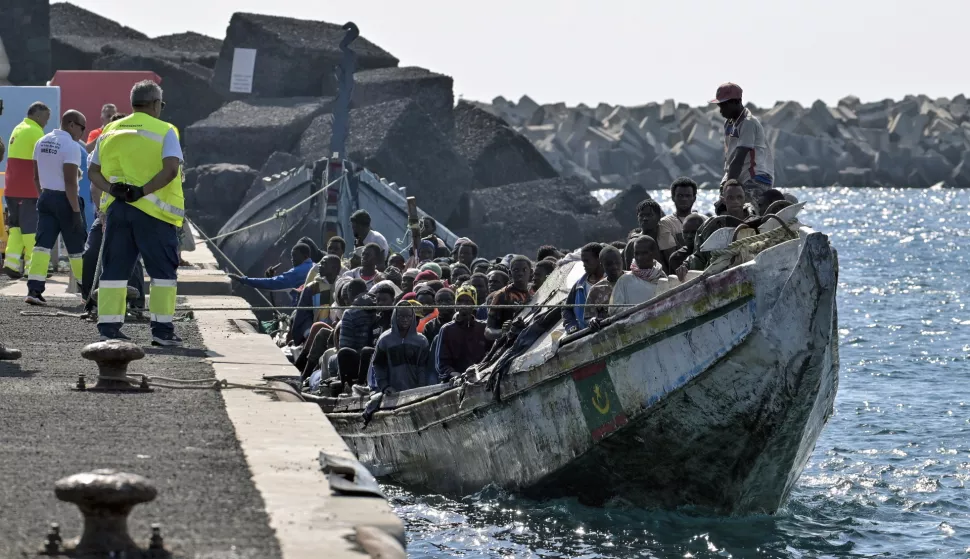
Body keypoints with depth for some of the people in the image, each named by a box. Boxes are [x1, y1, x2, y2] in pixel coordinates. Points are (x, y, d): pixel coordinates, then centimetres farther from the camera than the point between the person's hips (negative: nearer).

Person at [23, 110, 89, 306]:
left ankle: (34, 290, -10)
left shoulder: (41, 142, 8)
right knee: (77, 249, 5)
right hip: (64, 199, -6)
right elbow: (70, 182, -20)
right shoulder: (71, 146, -16)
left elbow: (37, 175, 15)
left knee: (43, 244, 1)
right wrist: (76, 211, -18)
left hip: (46, 197, 6)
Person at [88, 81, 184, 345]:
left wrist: (111, 188, -4)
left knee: (114, 270, 9)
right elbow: (171, 169, -17)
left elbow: (93, 171, 10)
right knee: (163, 271, 3)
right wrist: (143, 191, -16)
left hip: (117, 208, 4)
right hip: (154, 213, -4)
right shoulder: (164, 132, -3)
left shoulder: (110, 132, 13)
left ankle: (108, 327, 6)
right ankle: (162, 328, 0)